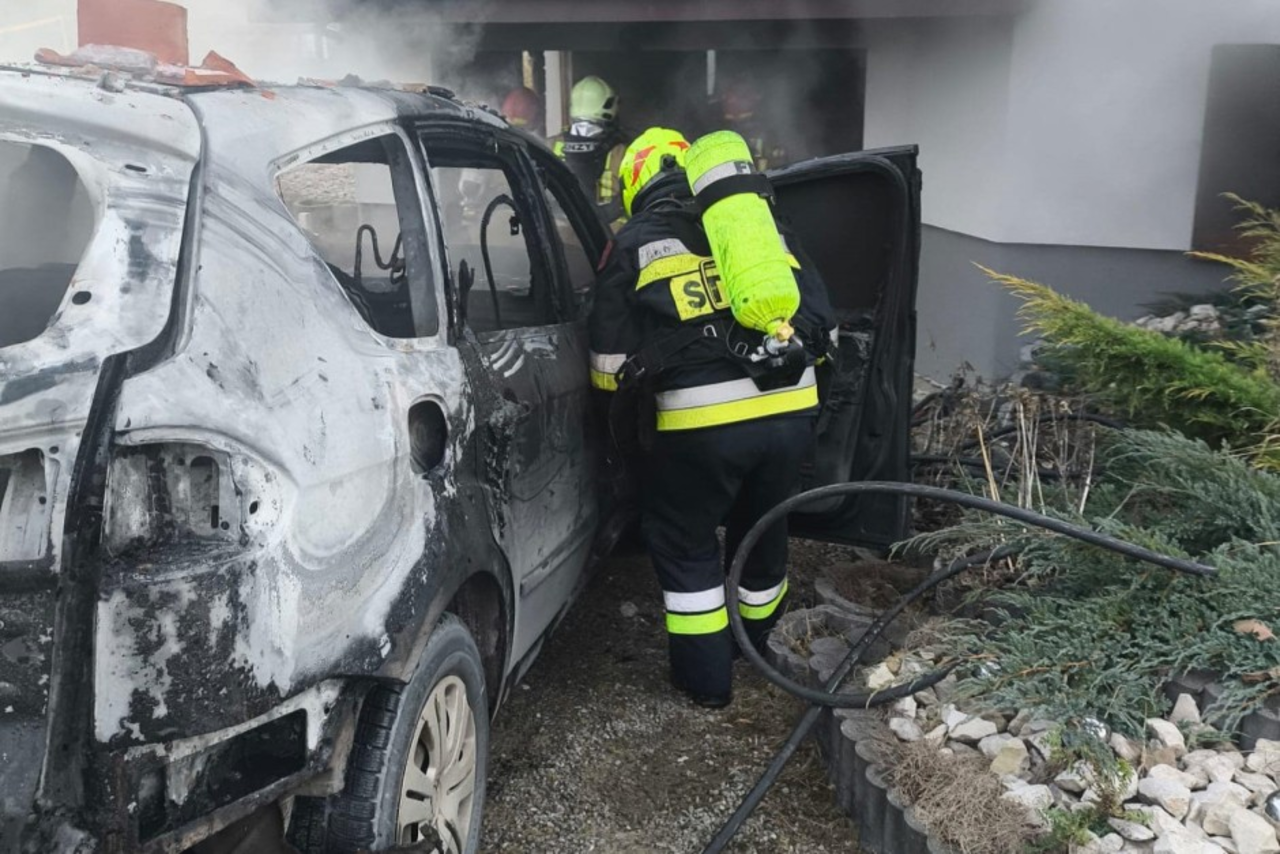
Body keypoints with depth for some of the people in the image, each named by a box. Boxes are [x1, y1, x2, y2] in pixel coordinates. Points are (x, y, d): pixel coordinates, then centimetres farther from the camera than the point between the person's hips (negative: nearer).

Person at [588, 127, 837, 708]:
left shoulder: (635, 244, 8)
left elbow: (611, 364, 6)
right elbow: (824, 327, 18)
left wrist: (627, 405, 26)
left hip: (700, 421, -4)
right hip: (788, 412, 5)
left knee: (684, 544, 16)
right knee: (762, 533, 25)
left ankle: (707, 679, 23)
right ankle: (755, 650, 47)